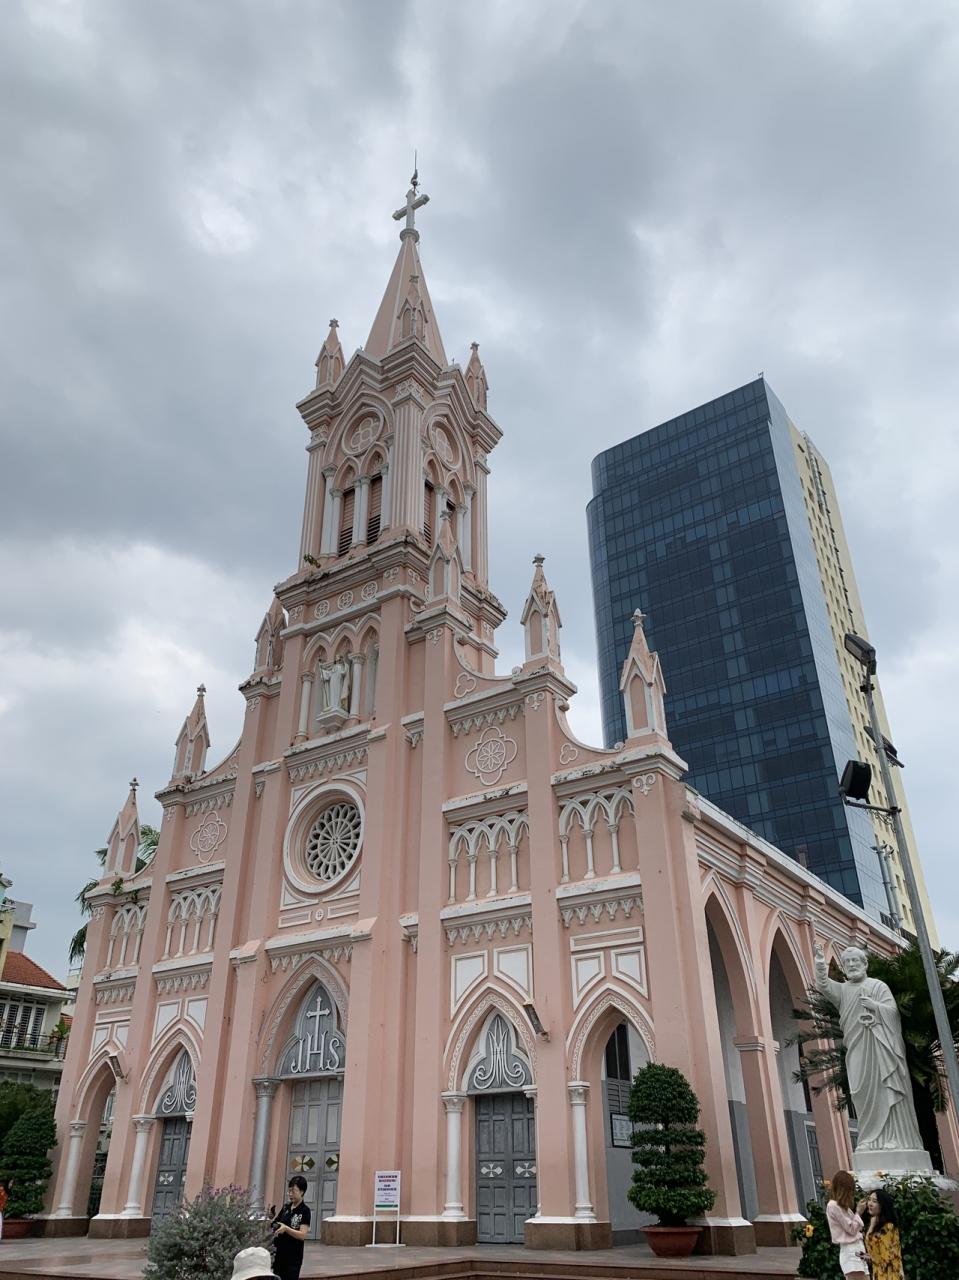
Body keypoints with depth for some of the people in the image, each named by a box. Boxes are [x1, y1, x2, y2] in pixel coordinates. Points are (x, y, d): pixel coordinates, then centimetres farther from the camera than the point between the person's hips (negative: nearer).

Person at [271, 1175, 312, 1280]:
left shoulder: (305, 1211, -10)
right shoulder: (286, 1207, 9)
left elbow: (303, 1235, -19)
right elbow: (276, 1223, 18)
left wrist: (286, 1229, -30)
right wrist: (274, 1226, -4)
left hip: (293, 1257, -6)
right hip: (278, 1253, 6)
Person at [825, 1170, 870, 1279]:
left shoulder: (842, 1206, 16)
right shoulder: (833, 1206, -12)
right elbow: (851, 1229, -11)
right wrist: (858, 1212, -2)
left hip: (858, 1250, 9)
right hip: (850, 1251, -9)